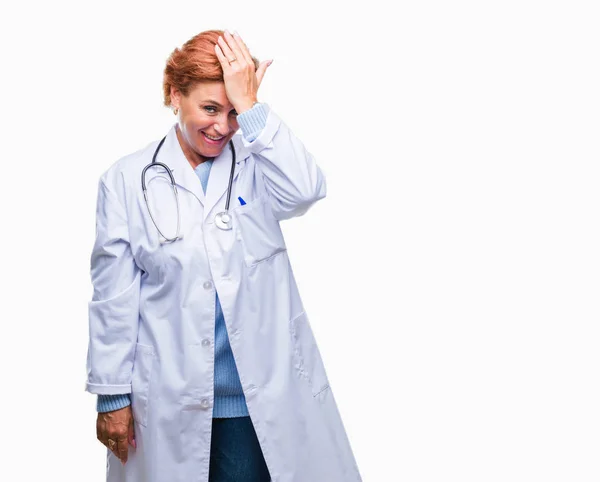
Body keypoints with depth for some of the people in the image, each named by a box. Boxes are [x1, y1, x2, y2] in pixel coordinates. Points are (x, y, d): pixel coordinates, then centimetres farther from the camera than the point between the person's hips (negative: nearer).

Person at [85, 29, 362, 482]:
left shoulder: (255, 164, 1)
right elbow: (114, 296, -1)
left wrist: (250, 106, -20)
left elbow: (306, 190, -21)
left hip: (264, 393, 1)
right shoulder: (128, 179, -2)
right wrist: (112, 395, 0)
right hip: (171, 400, 0)